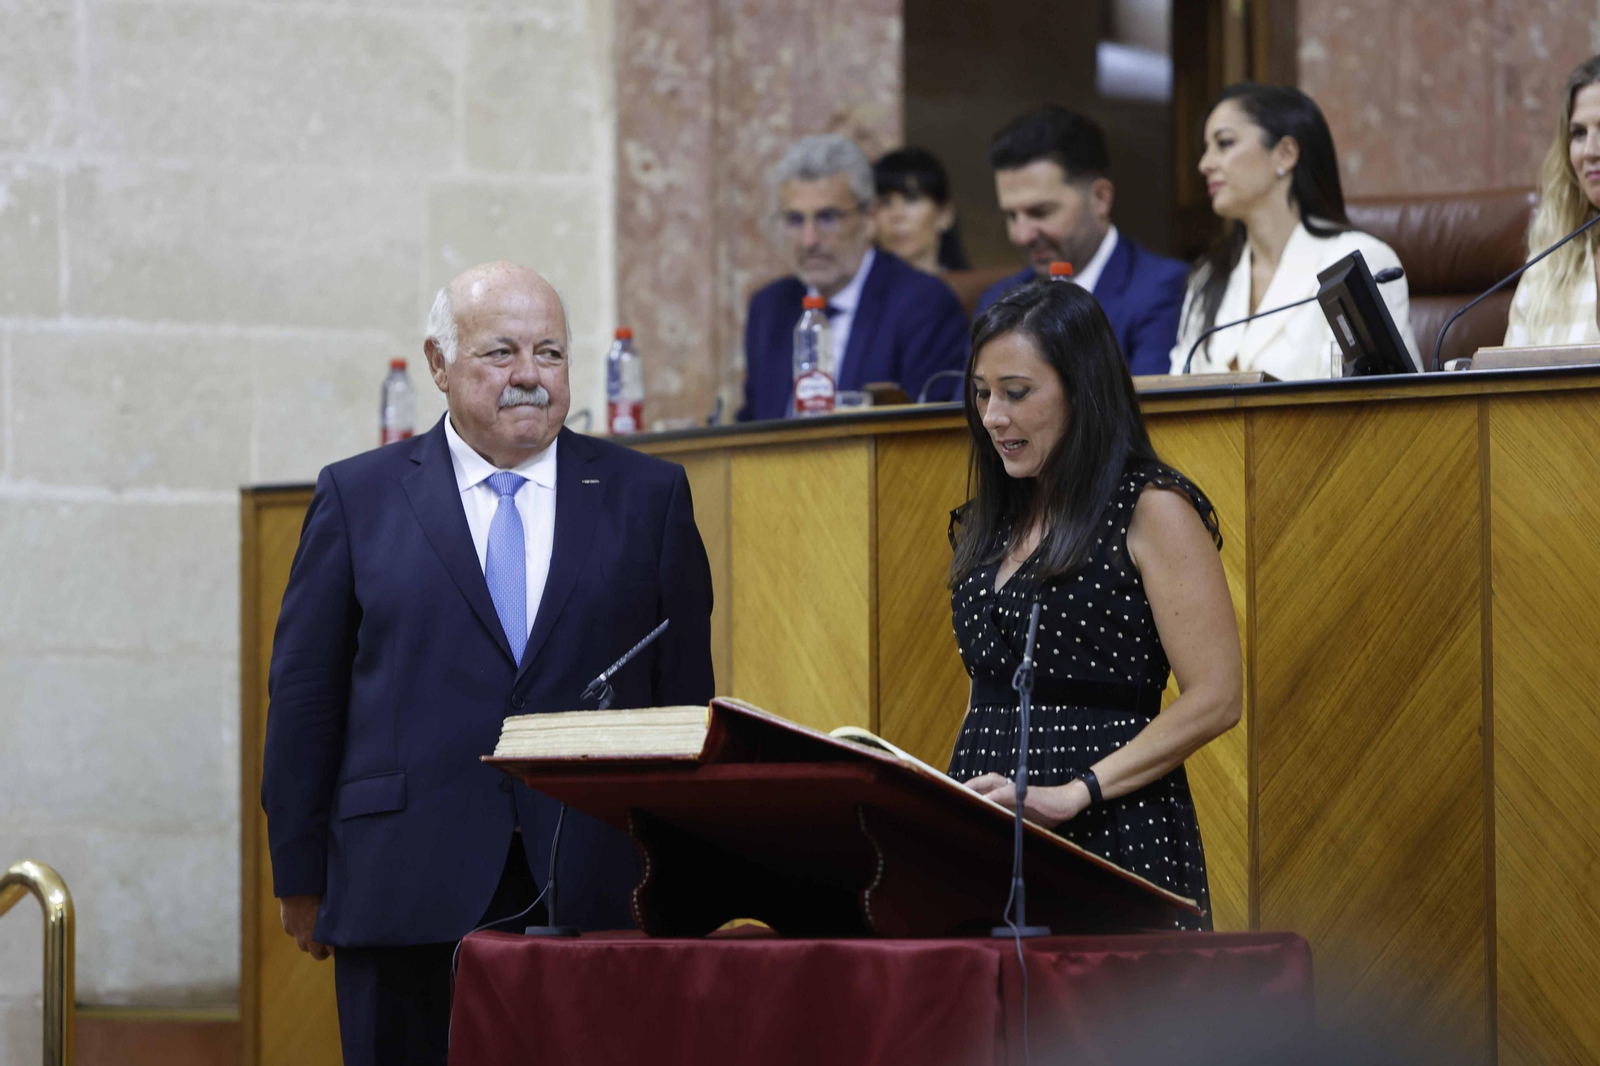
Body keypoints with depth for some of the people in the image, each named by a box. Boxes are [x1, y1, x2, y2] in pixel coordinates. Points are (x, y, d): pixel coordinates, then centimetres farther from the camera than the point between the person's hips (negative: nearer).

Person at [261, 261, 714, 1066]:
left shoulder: (648, 497, 11)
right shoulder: (358, 499, 8)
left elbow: (685, 693, 10)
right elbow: (304, 693, 8)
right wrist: (301, 879, 4)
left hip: (598, 897, 0)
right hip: (409, 896, 0)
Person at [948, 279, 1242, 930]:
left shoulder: (1152, 509, -5)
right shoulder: (994, 522, 17)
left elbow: (1216, 699, -12)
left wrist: (1072, 794, -18)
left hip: (1110, 835, -6)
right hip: (988, 839, 6)